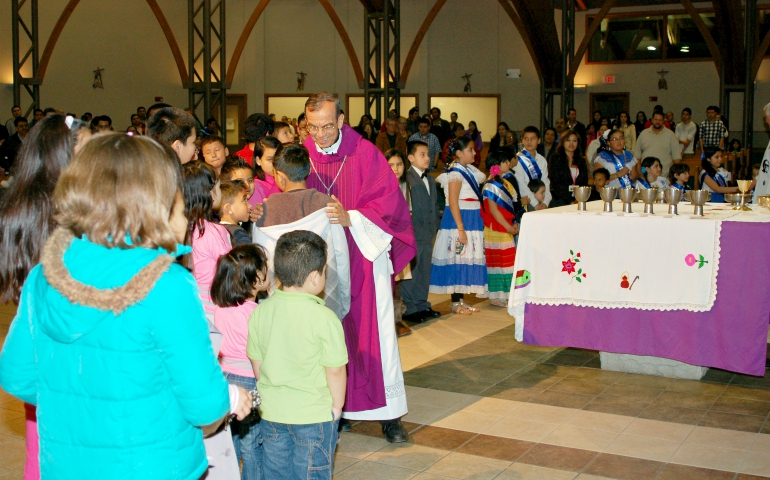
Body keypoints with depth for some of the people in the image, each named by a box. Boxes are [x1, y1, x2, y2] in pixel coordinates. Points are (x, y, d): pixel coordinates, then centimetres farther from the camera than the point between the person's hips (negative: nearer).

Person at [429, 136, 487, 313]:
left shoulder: (469, 170, 12)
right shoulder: (456, 173, -15)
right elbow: (453, 202, -20)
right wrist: (461, 229, -23)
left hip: (472, 222, 9)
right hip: (459, 221, -9)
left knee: (466, 260, 11)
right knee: (458, 259, -4)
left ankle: (461, 300, 17)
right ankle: (455, 303, 3)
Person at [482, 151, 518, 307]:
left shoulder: (505, 183, 14)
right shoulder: (491, 186, -13)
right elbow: (493, 210, -18)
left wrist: (514, 223, 3)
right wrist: (508, 226, -17)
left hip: (507, 230, 9)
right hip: (496, 231, -9)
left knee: (508, 262, 11)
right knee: (498, 262, -4)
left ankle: (506, 293, 20)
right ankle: (496, 296, 3)